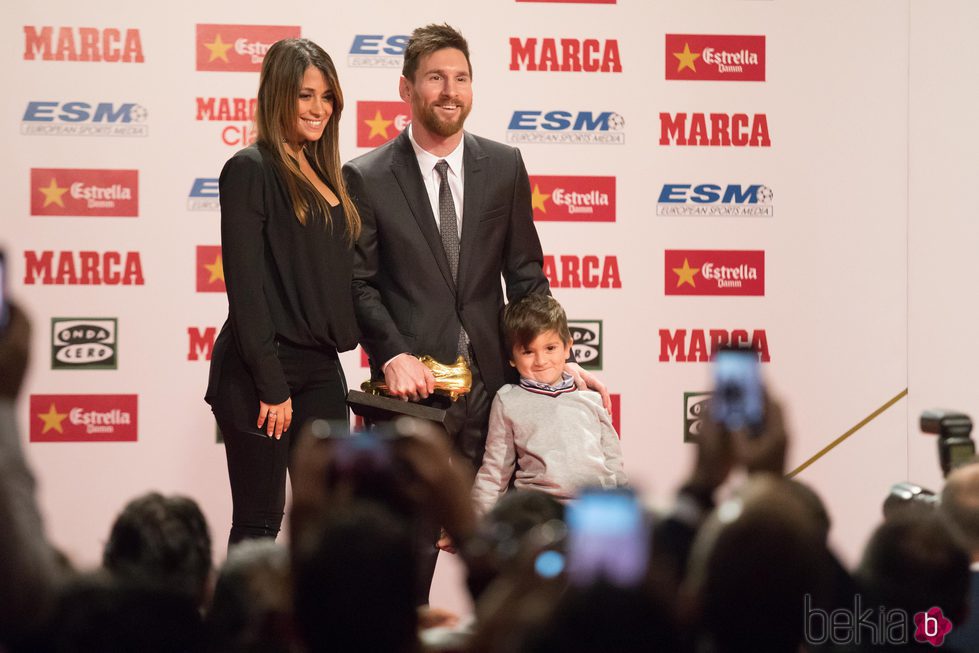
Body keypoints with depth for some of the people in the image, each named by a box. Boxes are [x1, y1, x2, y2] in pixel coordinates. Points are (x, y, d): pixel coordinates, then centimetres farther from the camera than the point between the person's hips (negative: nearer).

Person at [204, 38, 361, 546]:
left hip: (322, 369, 8)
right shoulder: (251, 170, -9)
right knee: (258, 523, -3)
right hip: (262, 371, -8)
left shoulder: (322, 174, 15)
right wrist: (271, 386, -17)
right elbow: (245, 285, -14)